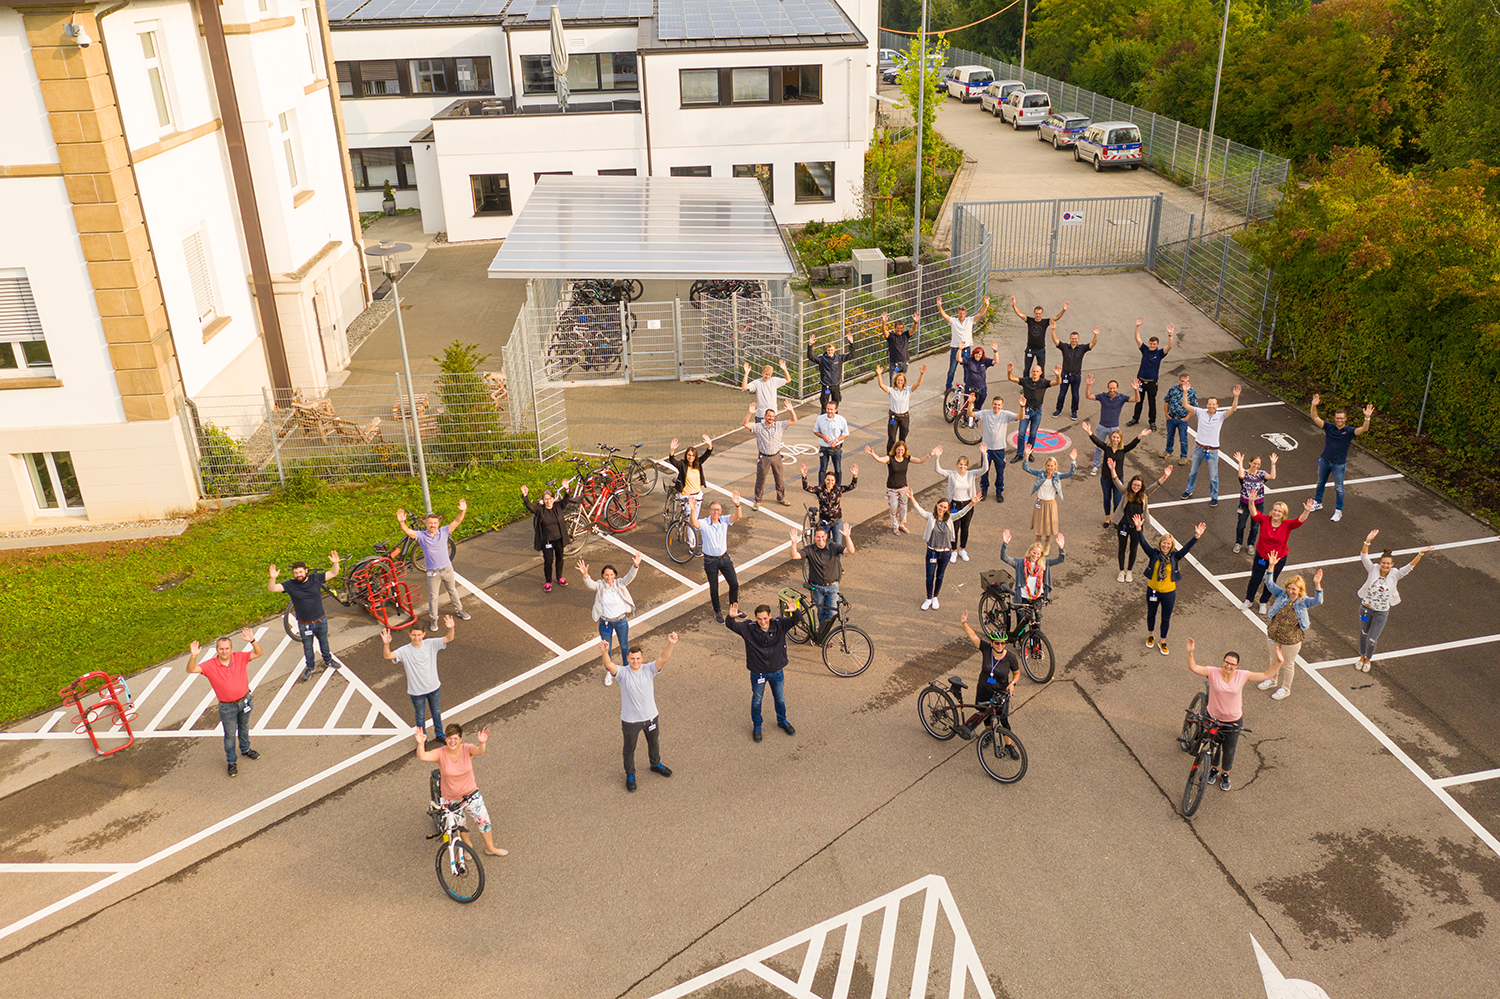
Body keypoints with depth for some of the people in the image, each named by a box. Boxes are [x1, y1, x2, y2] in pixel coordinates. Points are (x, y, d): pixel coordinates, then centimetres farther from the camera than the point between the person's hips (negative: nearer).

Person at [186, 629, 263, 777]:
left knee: (244, 727, 26)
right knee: (230, 734, 10)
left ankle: (245, 750, 50)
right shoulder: (210, 665, -15)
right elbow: (191, 669, -24)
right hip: (227, 707, -3)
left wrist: (252, 641, -32)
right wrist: (193, 657, -43)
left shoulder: (240, 658, -11)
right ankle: (232, 762, 28)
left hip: (245, 701, 3)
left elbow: (259, 653, -14)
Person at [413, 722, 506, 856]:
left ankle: (490, 848, 37)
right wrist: (421, 744, -59)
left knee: (484, 821, 12)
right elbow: (422, 757, -38)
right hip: (449, 798, 0)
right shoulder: (440, 753, -22)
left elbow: (479, 751, -41)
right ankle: (468, 844, 52)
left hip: (470, 795, 1)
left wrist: (482, 743, -65)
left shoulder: (467, 749, -20)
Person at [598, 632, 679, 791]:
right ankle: (630, 775, 44)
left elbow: (664, 659, -33)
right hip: (630, 720, -2)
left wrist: (671, 645, -53)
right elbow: (609, 666, -41)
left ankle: (656, 765, 56)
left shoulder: (649, 669, -16)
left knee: (654, 743, 27)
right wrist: (605, 652, -63)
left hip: (650, 716, 2)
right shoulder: (622, 672, -21)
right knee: (629, 748, 20)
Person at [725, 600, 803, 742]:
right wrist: (731, 617, -52)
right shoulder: (749, 628, -20)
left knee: (780, 699, 23)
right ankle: (756, 726, 44)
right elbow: (731, 626, -28)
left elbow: (796, 619, -25)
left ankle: (782, 721, 51)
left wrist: (795, 611, -50)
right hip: (758, 673, -1)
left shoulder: (779, 625, -17)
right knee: (757, 700, 19)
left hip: (777, 671, 2)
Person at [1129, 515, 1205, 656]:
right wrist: (1138, 529, -40)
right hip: (1153, 591, 1)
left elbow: (1187, 548, -24)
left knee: (1166, 618, 13)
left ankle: (1162, 641, 32)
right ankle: (1151, 635, 46)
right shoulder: (1154, 554, -12)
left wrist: (1197, 536, -39)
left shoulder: (1175, 556, -11)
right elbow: (1143, 543, -25)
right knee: (1151, 614, 21)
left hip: (1169, 593, 0)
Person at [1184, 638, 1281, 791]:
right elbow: (1193, 667, -29)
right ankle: (1215, 769, 51)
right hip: (1214, 718, 0)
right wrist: (1190, 652, -46)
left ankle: (1225, 774, 43)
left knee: (1229, 750, 16)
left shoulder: (1242, 675, -14)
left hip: (1233, 721, 0)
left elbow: (1266, 676, -9)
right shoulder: (1213, 673, -19)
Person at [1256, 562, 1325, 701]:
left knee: (1288, 665, 17)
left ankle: (1285, 689, 39)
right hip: (1273, 636, 3)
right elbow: (1269, 583, -14)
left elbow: (1318, 601, -33)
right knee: (1274, 660, 27)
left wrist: (1317, 584, -47)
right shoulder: (1281, 595, -9)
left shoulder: (1304, 601, -16)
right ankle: (1272, 680, 53)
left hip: (1291, 641, -3)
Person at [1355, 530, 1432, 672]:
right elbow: (1364, 556, -20)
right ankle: (1362, 657, 41)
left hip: (1381, 613, -1)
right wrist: (1367, 541, -34)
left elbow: (1409, 567, -17)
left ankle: (1368, 659, 34)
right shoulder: (1373, 570, -10)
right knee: (1364, 634, 19)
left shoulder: (1394, 575, -10)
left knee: (1372, 639, 6)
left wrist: (1420, 554, -30)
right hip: (1365, 608, 1)